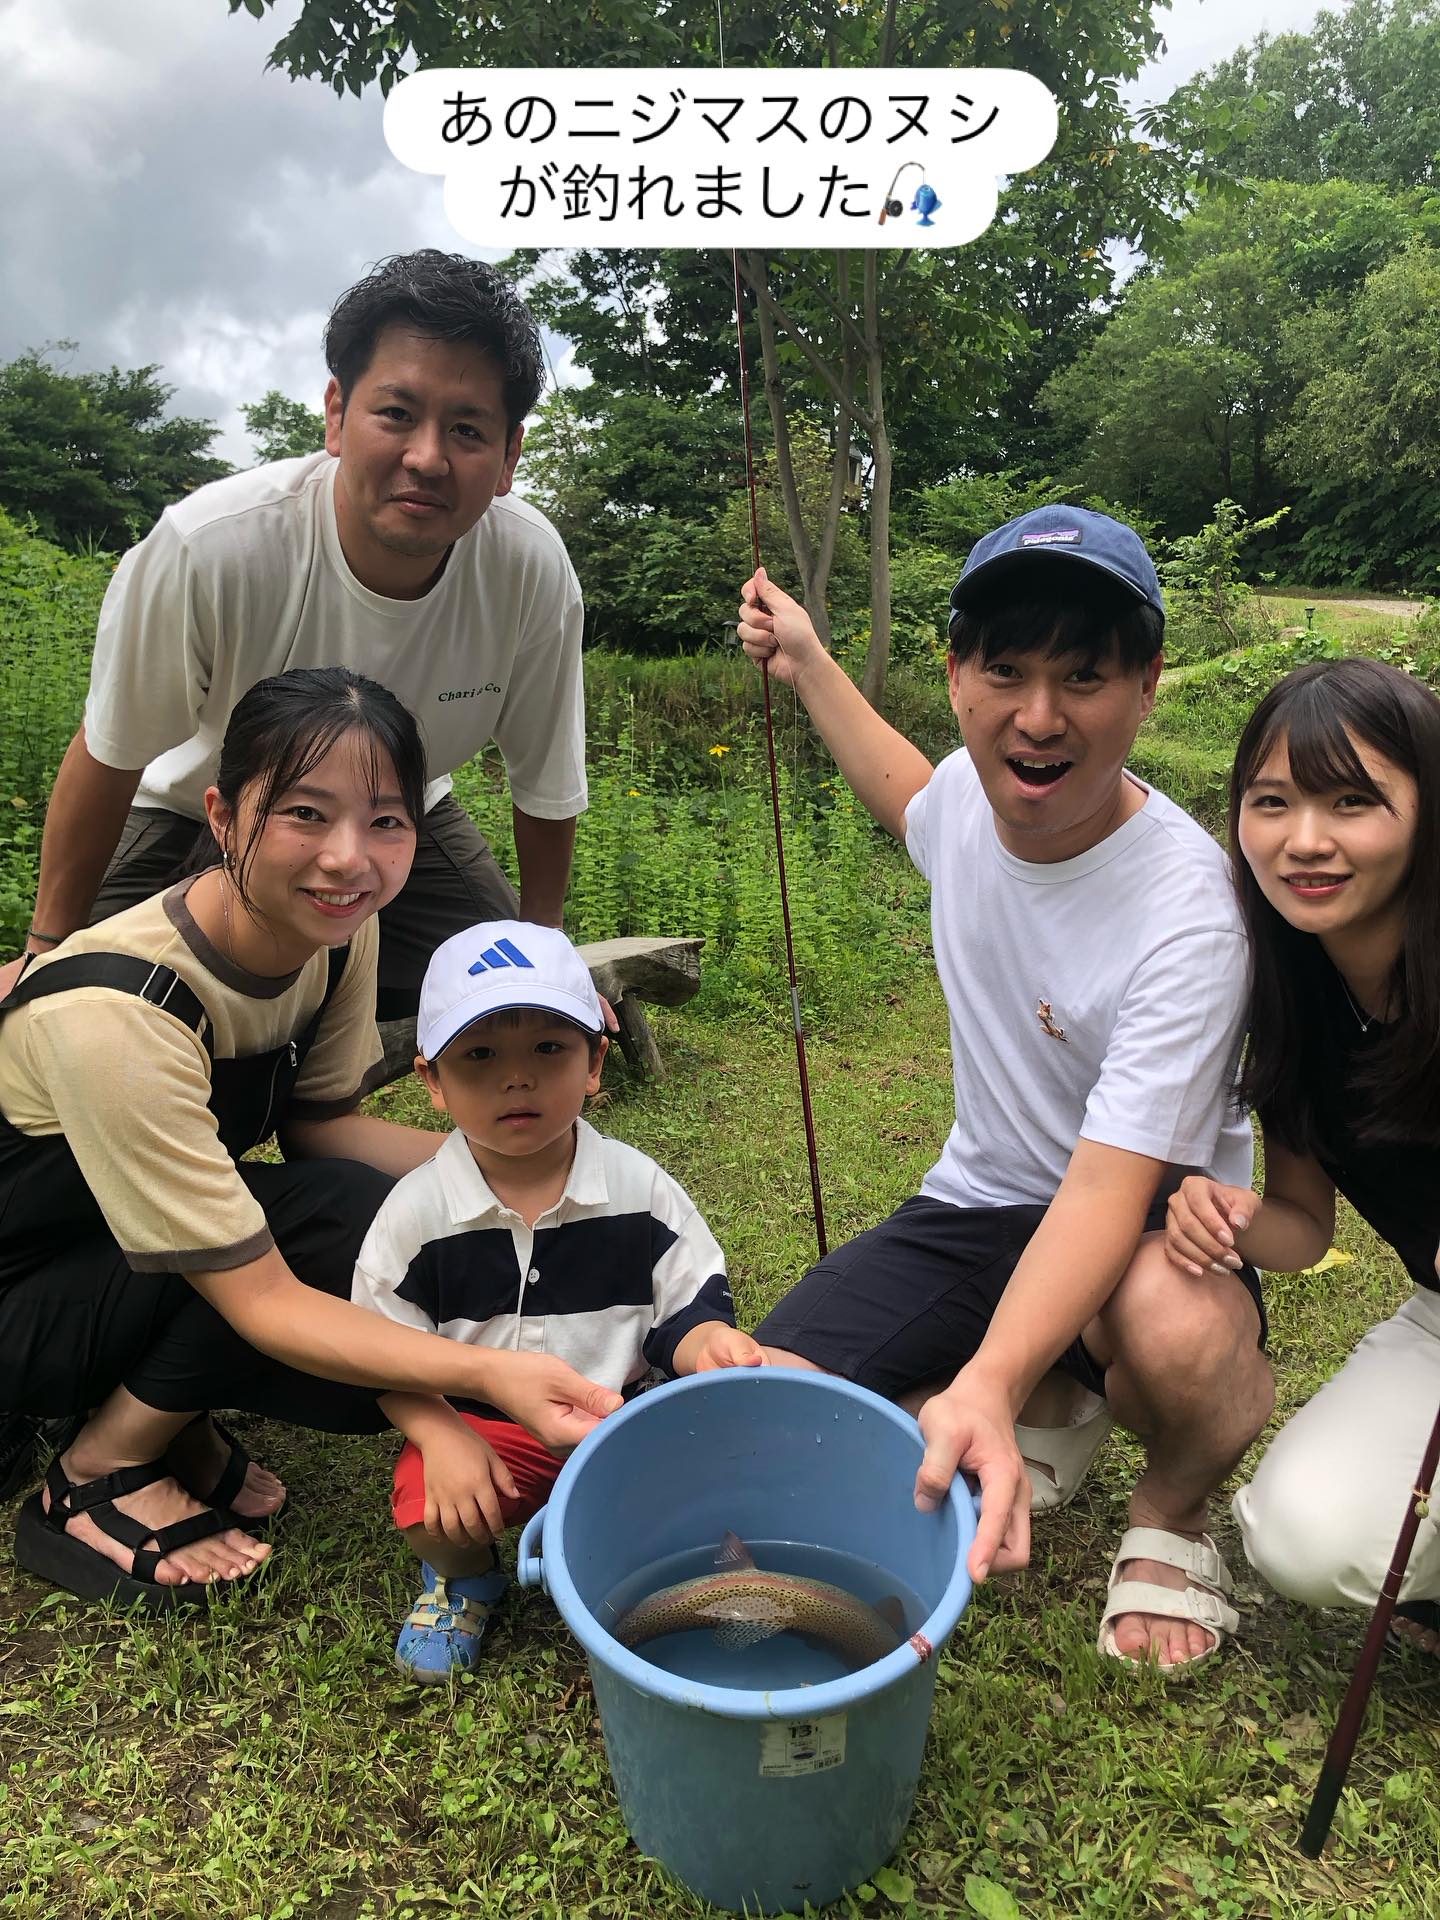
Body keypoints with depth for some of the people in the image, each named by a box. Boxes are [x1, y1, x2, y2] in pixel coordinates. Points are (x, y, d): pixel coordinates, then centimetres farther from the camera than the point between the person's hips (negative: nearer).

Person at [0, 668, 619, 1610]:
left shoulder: (338, 929, -15)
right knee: (357, 1219, -28)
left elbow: (321, 1122, -3)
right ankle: (100, 1475, -9)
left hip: (143, 1265, 7)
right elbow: (259, 1299, -33)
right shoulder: (114, 1013, -36)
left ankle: (170, 1418, 3)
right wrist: (487, 1372, -46)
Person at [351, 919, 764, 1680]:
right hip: (476, 1424, 0)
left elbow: (683, 1307, -2)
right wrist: (442, 1440, -17)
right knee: (431, 1515, -26)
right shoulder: (416, 1210, -9)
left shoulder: (640, 1190, -9)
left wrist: (708, 1342, -25)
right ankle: (466, 1576, 14)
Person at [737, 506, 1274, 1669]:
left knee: (1183, 1333, -42)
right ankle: (1053, 1403, 13)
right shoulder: (972, 794, -7)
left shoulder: (1187, 915, -26)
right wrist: (809, 666, 23)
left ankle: (1172, 1512, -2)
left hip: (1150, 1227, -5)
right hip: (975, 1205, 5)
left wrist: (989, 1384, -49)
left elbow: (1108, 1189, -32)